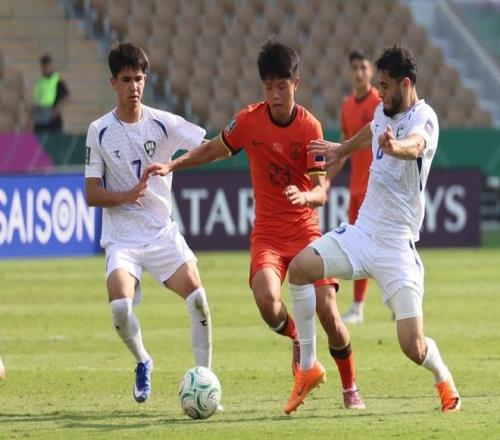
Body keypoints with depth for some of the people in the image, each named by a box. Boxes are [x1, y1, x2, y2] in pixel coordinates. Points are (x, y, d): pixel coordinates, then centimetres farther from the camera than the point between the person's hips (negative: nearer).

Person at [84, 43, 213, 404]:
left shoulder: (163, 124, 0)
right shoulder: (100, 131, -1)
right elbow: (92, 195, -1)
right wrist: (126, 195, -19)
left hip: (163, 233, 1)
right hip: (122, 237, -1)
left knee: (198, 299, -19)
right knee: (120, 307, -24)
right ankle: (142, 363, 7)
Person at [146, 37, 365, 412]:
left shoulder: (310, 127, -11)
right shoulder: (249, 120, -5)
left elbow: (321, 191, -13)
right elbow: (214, 149, 15)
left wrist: (304, 196, -35)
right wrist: (172, 166, 5)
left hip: (307, 232, -1)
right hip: (268, 233, 1)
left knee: (328, 312, -11)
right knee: (267, 299, -27)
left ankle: (350, 388, 12)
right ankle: (298, 341, 7)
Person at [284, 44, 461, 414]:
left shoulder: (423, 119, -15)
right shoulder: (384, 112, 8)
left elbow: (415, 145, -41)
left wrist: (395, 146, -63)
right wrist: (343, 149, 50)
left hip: (396, 245, -7)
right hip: (362, 231, 7)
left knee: (413, 346, -13)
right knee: (299, 269, -14)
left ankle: (444, 379, 22)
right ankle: (308, 367, -1)